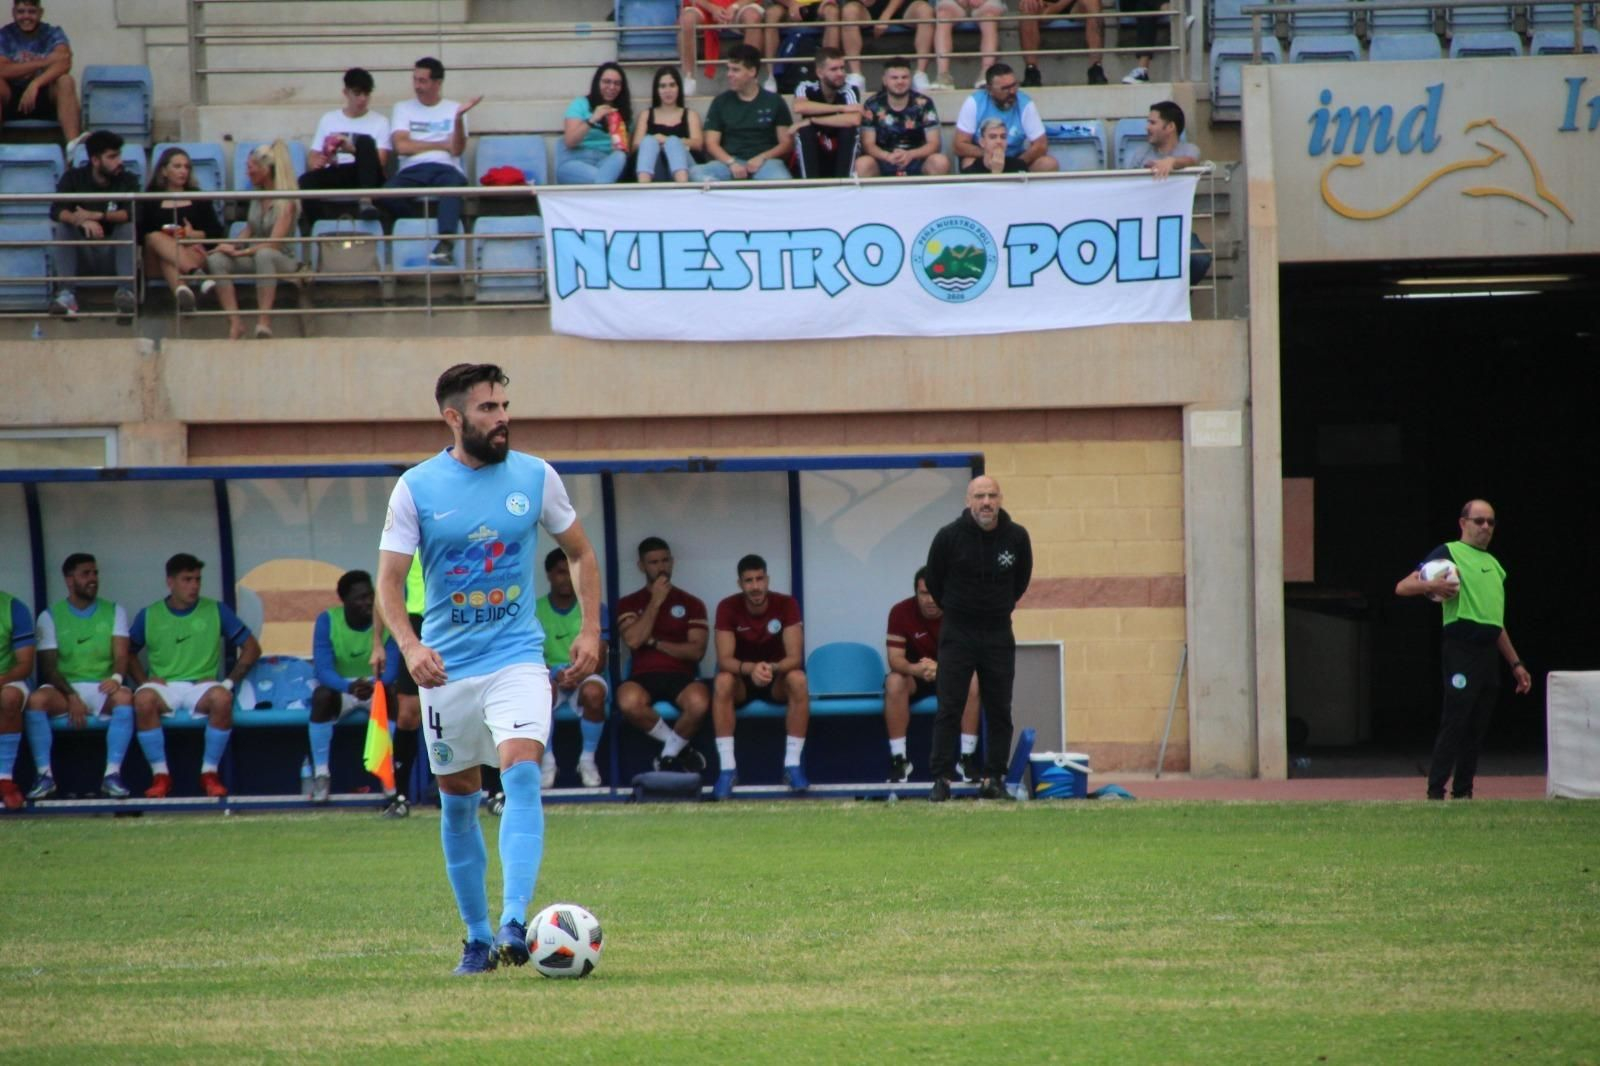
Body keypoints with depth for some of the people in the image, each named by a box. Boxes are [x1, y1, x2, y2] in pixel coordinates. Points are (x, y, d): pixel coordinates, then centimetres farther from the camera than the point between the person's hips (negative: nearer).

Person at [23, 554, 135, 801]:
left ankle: (112, 774, -34)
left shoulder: (114, 612, 10)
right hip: (64, 688, 0)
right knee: (36, 699, -33)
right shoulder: (50, 616, 7)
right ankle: (45, 776, -26)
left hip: (103, 689, 0)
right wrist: (70, 696, -18)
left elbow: (121, 655, -2)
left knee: (124, 696, -34)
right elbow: (49, 665, -1)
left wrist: (116, 677, -26)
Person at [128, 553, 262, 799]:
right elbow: (129, 652, 18)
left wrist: (230, 681, -1)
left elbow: (251, 648, 11)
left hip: (202, 687, 0)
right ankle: (160, 774, -24)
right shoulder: (149, 616, 10)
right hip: (164, 687, 0)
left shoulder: (216, 612, 8)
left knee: (221, 697, -37)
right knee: (143, 698, -36)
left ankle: (209, 772, -21)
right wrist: (143, 680, -1)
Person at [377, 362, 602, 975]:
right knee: (458, 802, 8)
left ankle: (515, 924, -28)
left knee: (521, 775, -21)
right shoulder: (417, 488, -4)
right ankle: (477, 938, 21)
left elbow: (579, 553, 14)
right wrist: (410, 646, -22)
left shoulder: (535, 478, 1)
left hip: (517, 659, 0)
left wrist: (590, 630, 4)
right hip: (446, 666, 1)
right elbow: (389, 580, -5)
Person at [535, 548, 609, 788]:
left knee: (593, 692, -37)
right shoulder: (535, 611, 3)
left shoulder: (594, 609, 3)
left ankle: (588, 759, -15)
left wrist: (579, 674, -25)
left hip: (586, 677, 0)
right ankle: (547, 760, -21)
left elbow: (599, 660, -3)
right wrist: (556, 673, -24)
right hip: (549, 675, 0)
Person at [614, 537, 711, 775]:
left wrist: (655, 643, -2)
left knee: (699, 702, -37)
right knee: (628, 702, -38)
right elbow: (633, 640, -5)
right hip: (643, 676, 0)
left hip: (680, 676, 0)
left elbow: (696, 651, 3)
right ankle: (681, 749, -13)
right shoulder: (628, 604, 15)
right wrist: (655, 602, -2)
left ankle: (669, 755, -7)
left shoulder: (691, 604, 14)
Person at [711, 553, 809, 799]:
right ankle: (728, 768, -32)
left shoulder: (786, 604, -15)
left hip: (777, 680, 0)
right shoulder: (728, 608, -15)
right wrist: (750, 668, -43)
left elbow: (795, 657, -21)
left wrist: (772, 668, -43)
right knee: (723, 681, -34)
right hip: (742, 678, 0)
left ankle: (792, 766, -28)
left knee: (798, 679, -33)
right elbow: (724, 660, -22)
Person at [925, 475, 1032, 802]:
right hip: (957, 634, -2)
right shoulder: (949, 536, -10)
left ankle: (994, 779, 10)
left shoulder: (1016, 537, -3)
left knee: (999, 712, 3)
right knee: (949, 710, -4)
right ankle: (941, 779, -2)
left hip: (999, 634, 2)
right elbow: (934, 581, 6)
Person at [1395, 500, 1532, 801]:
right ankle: (1435, 793, -9)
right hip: (1461, 649, -7)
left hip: (1488, 652, 7)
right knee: (1454, 723, -11)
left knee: (1477, 730, 6)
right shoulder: (1449, 553, 1)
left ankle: (1463, 792, 10)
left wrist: (1516, 663, 24)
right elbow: (1402, 587, -6)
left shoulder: (1494, 565, 23)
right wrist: (1431, 586, -26)